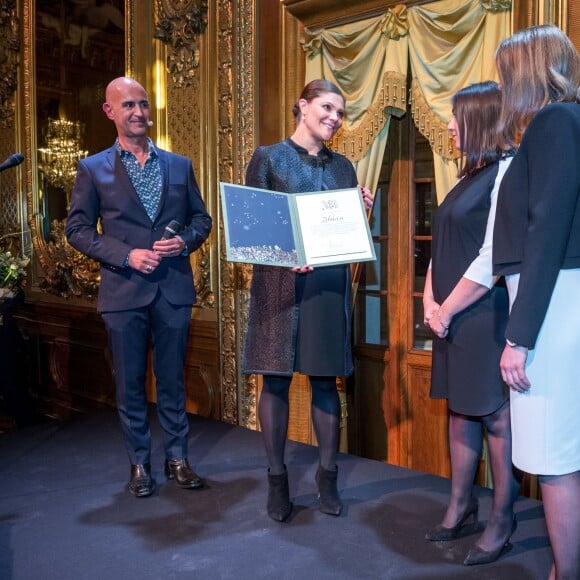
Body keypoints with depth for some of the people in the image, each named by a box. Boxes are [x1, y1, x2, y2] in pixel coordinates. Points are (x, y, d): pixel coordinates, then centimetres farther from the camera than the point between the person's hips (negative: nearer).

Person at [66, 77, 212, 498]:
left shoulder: (180, 164, 9)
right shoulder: (93, 169, 2)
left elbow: (201, 219, 12)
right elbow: (78, 230, -1)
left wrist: (184, 241, -9)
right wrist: (125, 255, -13)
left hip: (173, 288, 2)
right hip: (124, 290, -1)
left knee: (173, 378, 11)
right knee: (130, 383, 8)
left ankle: (177, 458, 24)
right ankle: (140, 463, 22)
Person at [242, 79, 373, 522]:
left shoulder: (343, 166, 14)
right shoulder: (268, 159, 2)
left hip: (330, 283, 3)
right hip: (279, 283, -3)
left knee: (326, 380, 7)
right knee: (276, 380, 2)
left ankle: (328, 475, 19)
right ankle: (277, 477, 16)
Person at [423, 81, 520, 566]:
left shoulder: (507, 171, -12)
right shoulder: (471, 176, 16)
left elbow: (493, 259, -18)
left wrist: (447, 310, -11)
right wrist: (430, 303, 3)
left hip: (485, 318, -9)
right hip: (453, 318, 9)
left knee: (496, 417, 1)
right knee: (461, 412, 15)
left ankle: (502, 520, 16)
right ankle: (461, 509, 27)